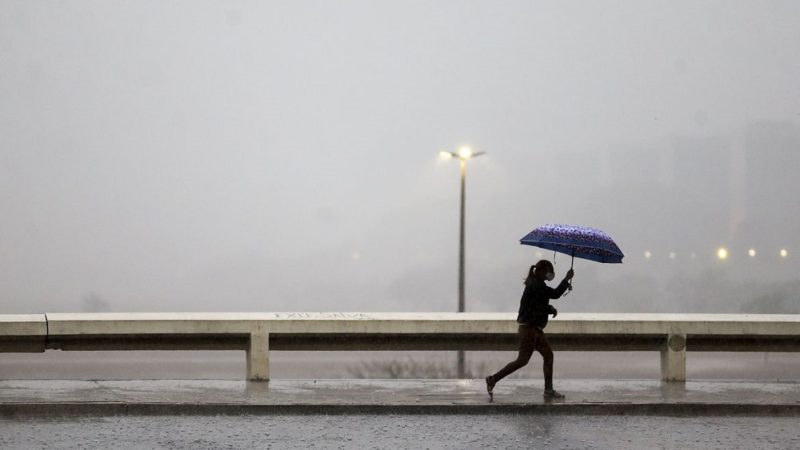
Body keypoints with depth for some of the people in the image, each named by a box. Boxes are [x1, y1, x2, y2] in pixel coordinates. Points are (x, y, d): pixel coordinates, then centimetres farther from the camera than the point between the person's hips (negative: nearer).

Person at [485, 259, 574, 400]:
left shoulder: (537, 285, 15)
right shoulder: (535, 285, -16)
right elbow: (555, 294, -23)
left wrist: (551, 309, 2)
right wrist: (567, 279, -14)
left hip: (535, 329, 10)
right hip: (528, 327, -10)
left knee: (548, 355, 7)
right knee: (523, 359, -9)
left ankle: (549, 390, 9)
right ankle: (493, 379, -2)